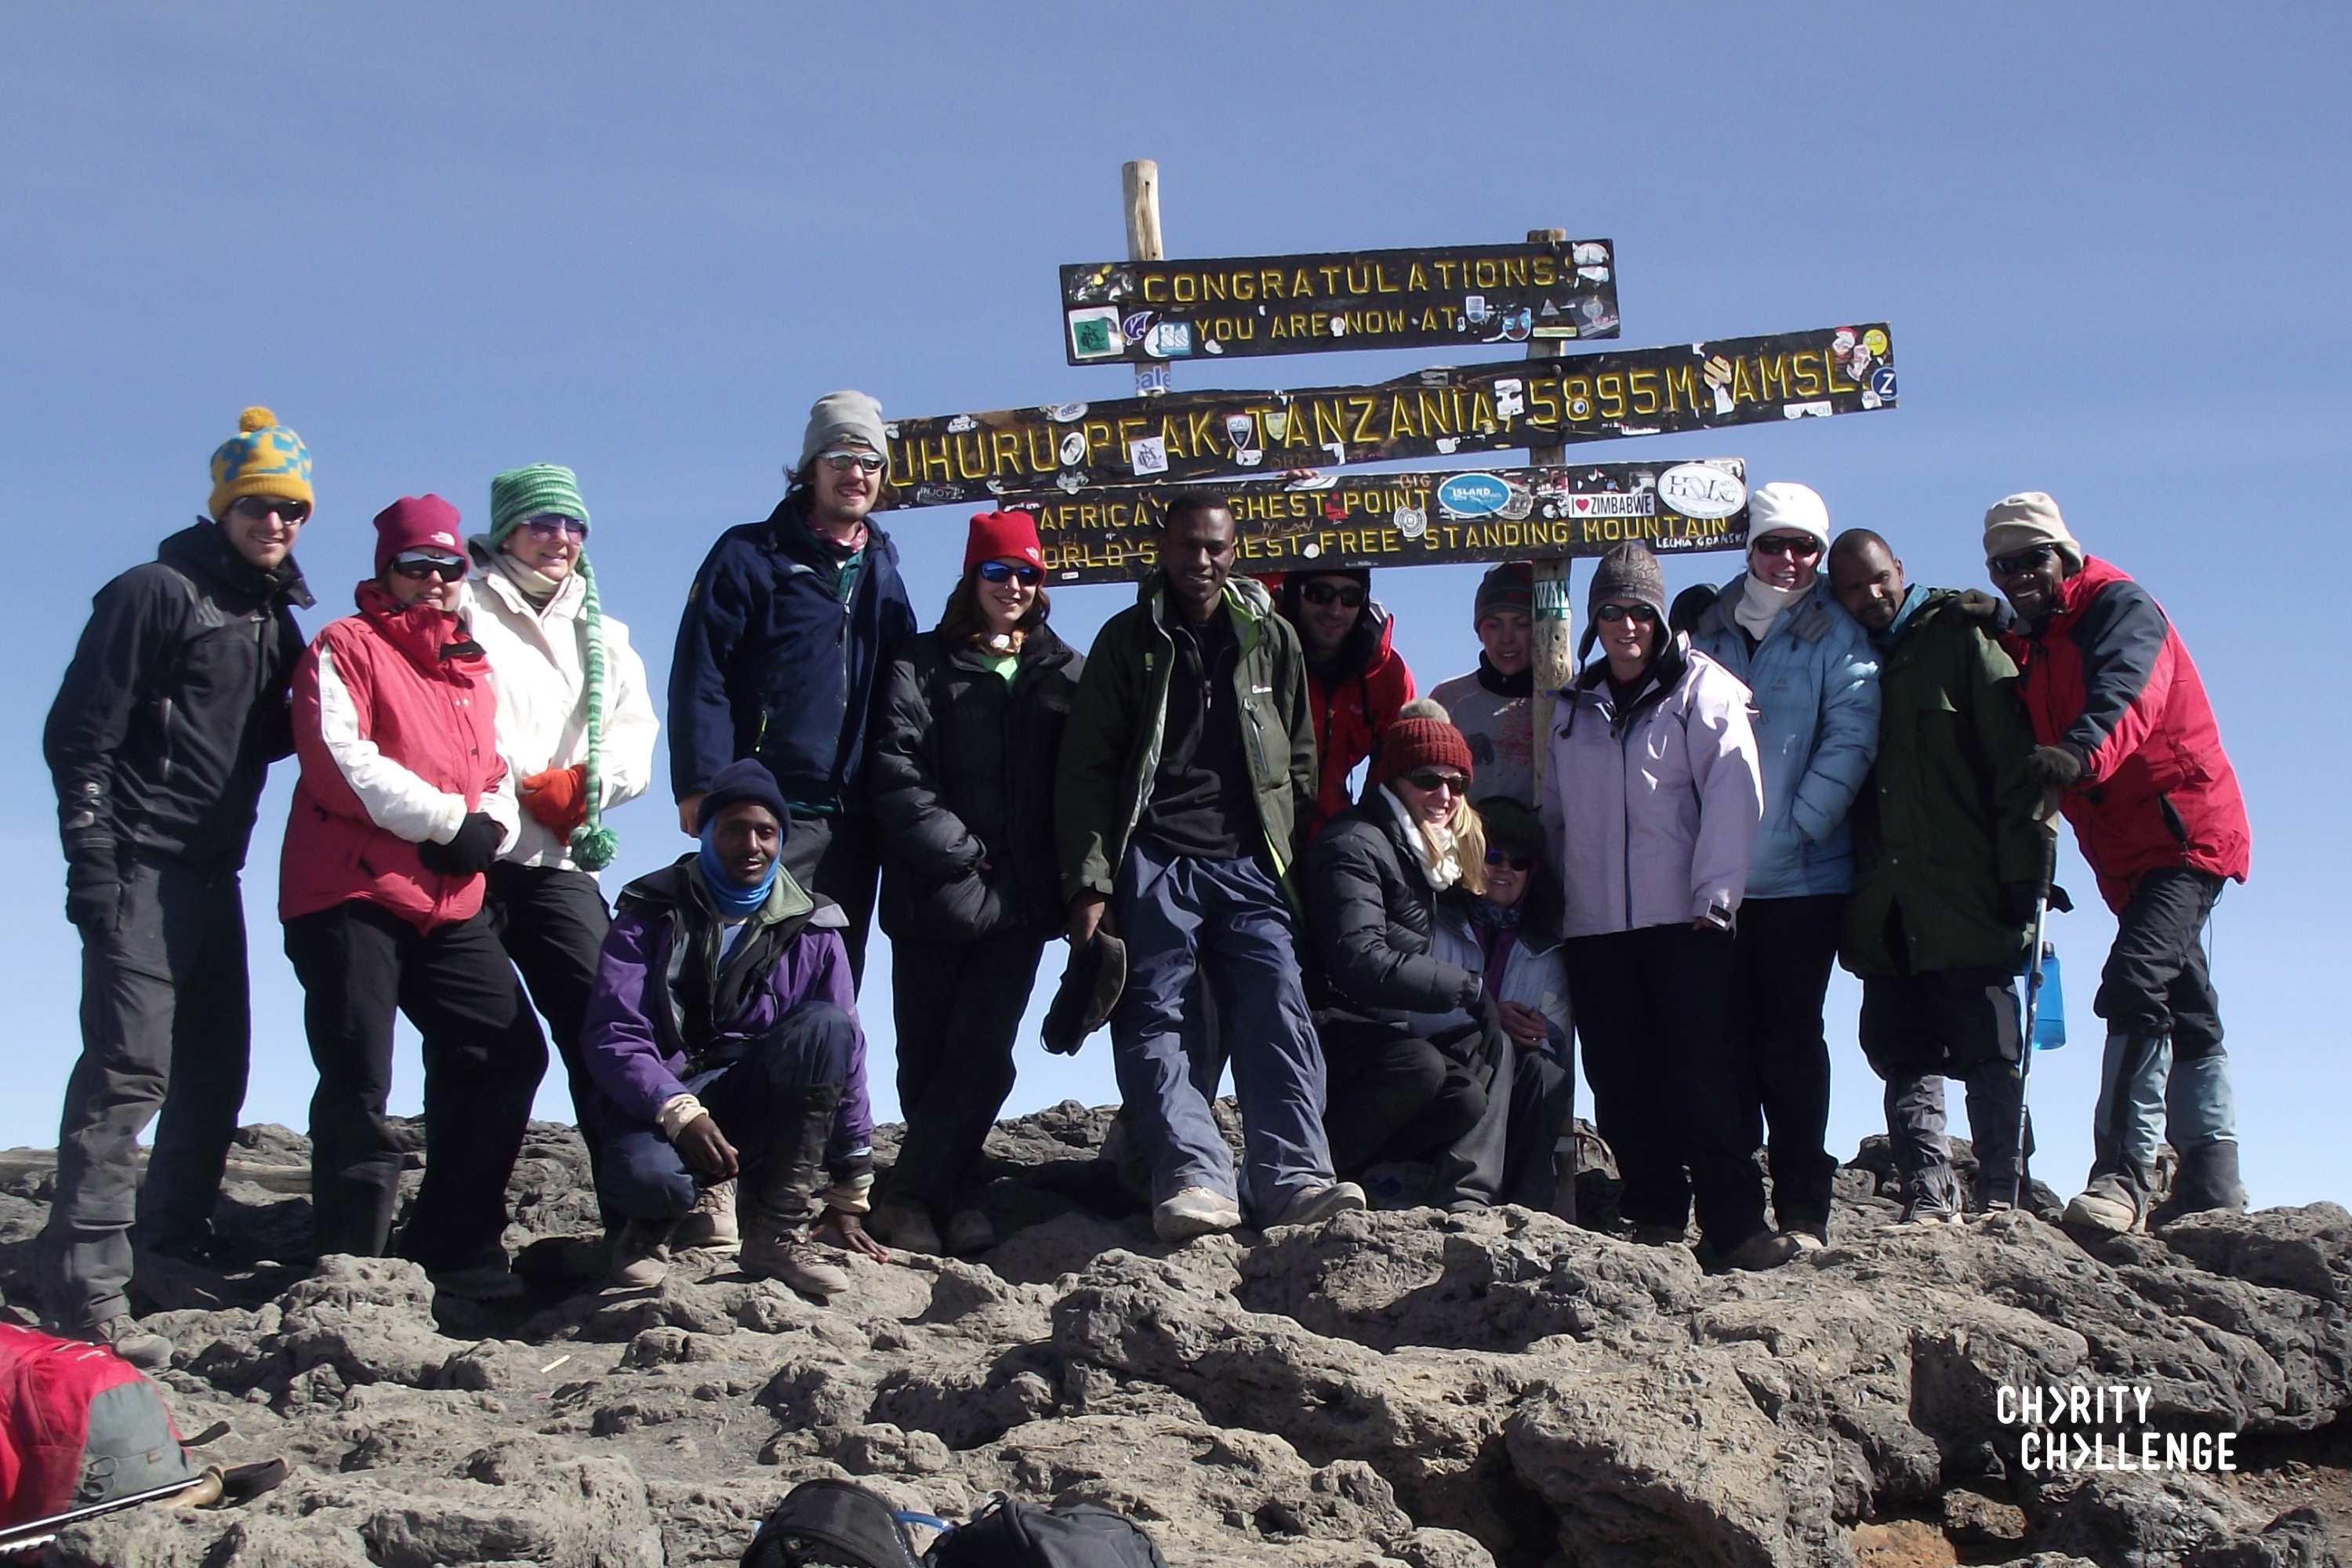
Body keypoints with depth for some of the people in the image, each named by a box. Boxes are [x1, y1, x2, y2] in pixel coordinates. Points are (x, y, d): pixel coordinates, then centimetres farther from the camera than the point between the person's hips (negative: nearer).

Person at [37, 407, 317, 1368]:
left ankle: (172, 1251, 26)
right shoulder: (156, 594, -6)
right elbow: (79, 733, -11)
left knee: (217, 1071, 13)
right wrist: (91, 862, -17)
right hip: (142, 866, -8)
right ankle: (87, 1292, -18)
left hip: (214, 873, 8)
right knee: (129, 1066, -15)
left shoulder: (273, 620, 17)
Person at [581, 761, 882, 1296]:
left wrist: (848, 1197, 0)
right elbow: (611, 1037, -11)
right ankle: (652, 1222, 4)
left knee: (824, 1027, -28)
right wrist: (679, 1112, -31)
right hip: (659, 1104, -2)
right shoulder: (651, 914, -1)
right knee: (646, 1174, -39)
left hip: (760, 1104, 3)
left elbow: (844, 1053, 4)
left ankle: (780, 1232, -22)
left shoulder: (811, 929, 5)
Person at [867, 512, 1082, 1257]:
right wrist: (956, 850, -11)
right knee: (929, 1052, -1)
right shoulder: (924, 666, 7)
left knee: (981, 1052, -9)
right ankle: (957, 1197, 11)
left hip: (1021, 897, 1)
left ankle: (908, 1194, -2)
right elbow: (897, 774, -3)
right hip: (936, 893, -1)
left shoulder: (1065, 672, 14)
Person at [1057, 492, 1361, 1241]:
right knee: (1152, 1019, -12)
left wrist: (1299, 862, 10)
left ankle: (1294, 1178, -22)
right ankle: (1194, 1177, -20)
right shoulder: (1129, 640, 10)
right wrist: (1089, 881, -6)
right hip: (1153, 862, -1)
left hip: (1249, 864, 1)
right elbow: (1086, 768, 4)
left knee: (1277, 1015, -14)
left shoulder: (1270, 638, 16)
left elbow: (1301, 761, 20)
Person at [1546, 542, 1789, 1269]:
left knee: (1700, 1072, -9)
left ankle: (1734, 1221, -7)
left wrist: (1715, 894, -13)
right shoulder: (1574, 706, 18)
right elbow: (1554, 812, 22)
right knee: (1621, 1079, 2)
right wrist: (1554, 896, 13)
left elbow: (1733, 792, -6)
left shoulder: (1701, 686, 3)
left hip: (1683, 917, -4)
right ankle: (1655, 1219, 9)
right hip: (1595, 923, 4)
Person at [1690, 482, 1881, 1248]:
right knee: (1727, 1040, 4)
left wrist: (1792, 828, -13)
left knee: (1790, 1040, -1)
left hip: (1801, 877, -3)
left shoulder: (1834, 635, 3)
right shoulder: (1709, 630, 12)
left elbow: (1850, 738, -6)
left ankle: (1802, 1207, 3)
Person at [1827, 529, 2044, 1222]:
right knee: (1902, 1053, 4)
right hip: (1885, 908, 5)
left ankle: (2001, 1197, 2)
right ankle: (1928, 1196, 8)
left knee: (1989, 1051, -2)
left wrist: (2023, 876, -11)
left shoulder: (1959, 640, 2)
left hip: (1965, 899, -5)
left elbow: (2015, 764, -4)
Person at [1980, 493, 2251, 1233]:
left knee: (2135, 985, -22)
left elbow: (2124, 693, -30)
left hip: (2184, 828, -9)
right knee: (2182, 1005, 14)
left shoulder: (2120, 607, -9)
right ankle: (2212, 1172, 22)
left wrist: (2083, 752, -49)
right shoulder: (2027, 648, 14)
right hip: (2126, 851, 9)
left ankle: (2123, 1172, -27)